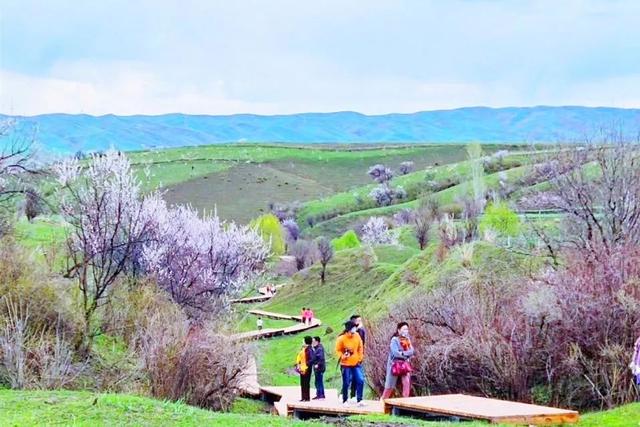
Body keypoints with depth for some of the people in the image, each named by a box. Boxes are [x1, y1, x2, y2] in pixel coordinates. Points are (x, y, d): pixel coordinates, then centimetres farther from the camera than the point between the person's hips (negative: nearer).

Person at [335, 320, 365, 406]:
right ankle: (345, 401, 16)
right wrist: (342, 356, -24)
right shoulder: (341, 338, -15)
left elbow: (360, 348, 9)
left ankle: (359, 400, 0)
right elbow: (338, 350, -7)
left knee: (360, 381, -7)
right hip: (346, 364, -3)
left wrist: (360, 358, 7)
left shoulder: (357, 336, -3)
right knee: (346, 383, 0)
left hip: (356, 363, 4)